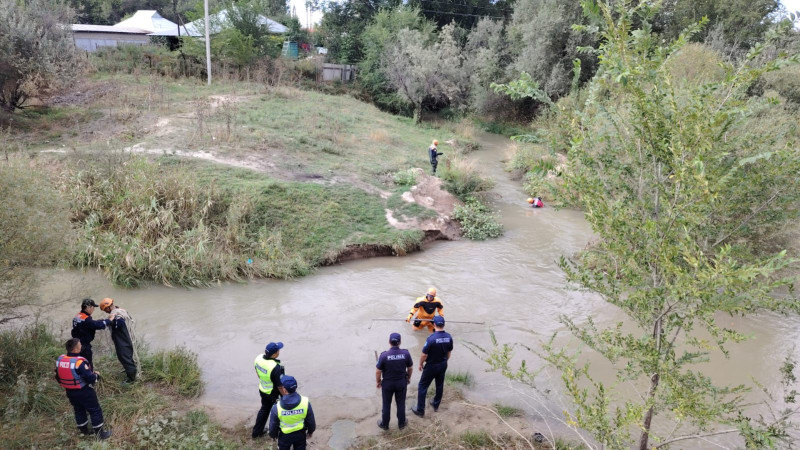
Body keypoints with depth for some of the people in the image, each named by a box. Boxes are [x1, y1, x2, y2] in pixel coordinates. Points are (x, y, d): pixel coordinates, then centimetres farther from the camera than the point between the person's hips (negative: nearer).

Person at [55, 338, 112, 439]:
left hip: (70, 392, 7)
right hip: (84, 391, -7)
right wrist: (97, 375, -5)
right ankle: (100, 433, 15)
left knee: (79, 410, 23)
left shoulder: (60, 359, -6)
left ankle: (84, 431, 36)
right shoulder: (80, 362, -29)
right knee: (95, 410, 7)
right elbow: (91, 378, -26)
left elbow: (58, 377, 9)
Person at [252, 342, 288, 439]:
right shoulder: (275, 367, -37)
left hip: (262, 390, 7)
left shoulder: (259, 358, -16)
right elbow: (280, 386, -26)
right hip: (274, 395, -7)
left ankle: (256, 432, 43)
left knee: (264, 409, 29)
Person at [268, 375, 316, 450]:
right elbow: (311, 421, -10)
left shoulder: (277, 407, -27)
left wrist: (273, 435, 10)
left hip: (284, 436, -1)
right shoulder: (305, 402, -25)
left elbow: (273, 425, -12)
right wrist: (310, 431, 10)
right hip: (300, 434, 1)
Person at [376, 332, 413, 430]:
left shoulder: (384, 355, -23)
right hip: (401, 383, 2)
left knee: (386, 404, 17)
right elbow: (410, 368, -3)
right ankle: (401, 423, 36)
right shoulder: (406, 353, -17)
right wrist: (408, 377, 16)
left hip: (387, 383, -1)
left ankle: (385, 424, 35)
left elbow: (378, 371, -14)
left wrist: (378, 381, 4)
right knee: (401, 403, 20)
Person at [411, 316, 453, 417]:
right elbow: (449, 352, 4)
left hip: (431, 366, -5)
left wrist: (421, 364, -2)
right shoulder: (449, 337, -11)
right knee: (440, 385, 22)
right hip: (443, 365, 6)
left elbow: (424, 354, -20)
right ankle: (436, 405, 40)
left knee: (423, 386, 8)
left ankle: (420, 410, 14)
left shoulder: (431, 338, -28)